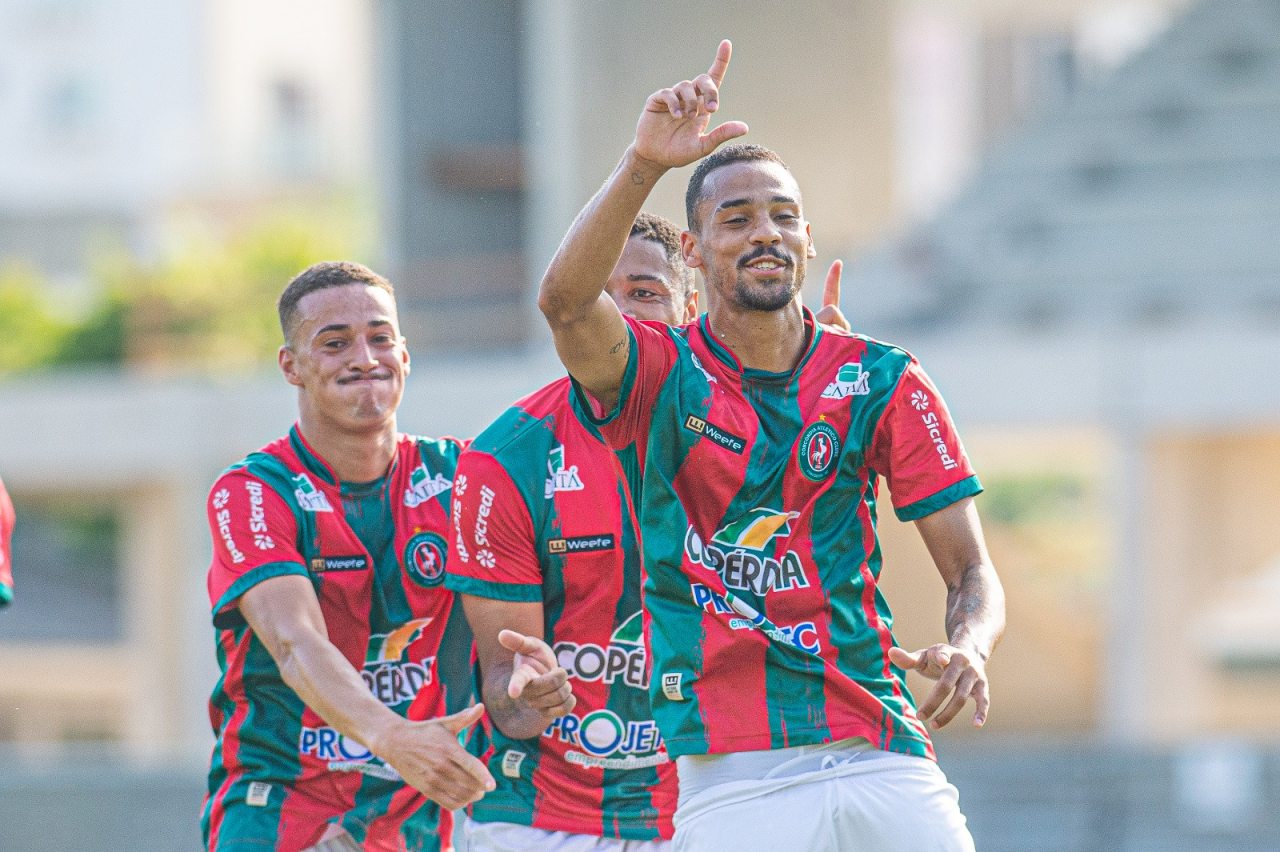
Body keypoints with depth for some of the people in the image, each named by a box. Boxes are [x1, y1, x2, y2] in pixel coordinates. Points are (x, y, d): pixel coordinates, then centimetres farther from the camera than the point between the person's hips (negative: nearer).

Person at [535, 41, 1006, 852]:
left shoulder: (883, 382, 9)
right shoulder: (659, 375, 4)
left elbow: (971, 570, 6)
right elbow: (566, 299, -19)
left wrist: (967, 650, -16)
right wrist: (644, 164, -32)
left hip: (883, 761, 2)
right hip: (730, 779, -2)